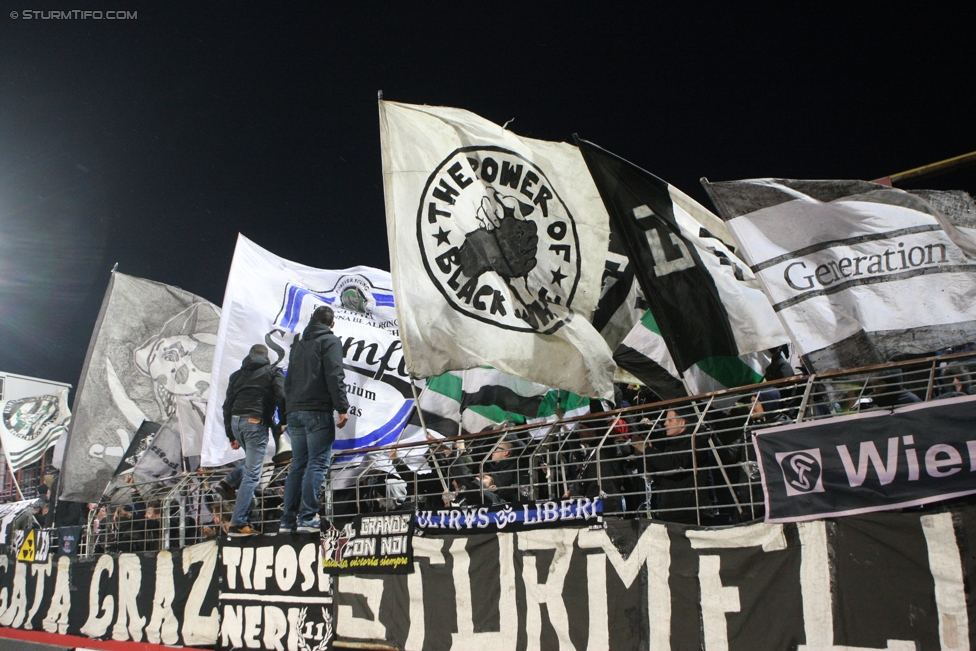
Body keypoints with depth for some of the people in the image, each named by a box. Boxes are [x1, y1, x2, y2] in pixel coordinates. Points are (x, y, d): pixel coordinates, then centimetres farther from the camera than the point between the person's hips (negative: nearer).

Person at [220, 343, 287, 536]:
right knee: (252, 474, -4)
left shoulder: (237, 375, 21)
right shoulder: (273, 372, 8)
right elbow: (281, 398, -7)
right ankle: (239, 523, -6)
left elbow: (227, 406, 19)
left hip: (236, 422, 6)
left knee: (251, 460, 31)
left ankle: (228, 483, 10)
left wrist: (231, 436, 23)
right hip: (256, 422, -6)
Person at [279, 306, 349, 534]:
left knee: (297, 465, 9)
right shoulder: (330, 341, -1)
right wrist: (342, 408, -13)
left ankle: (287, 520, 8)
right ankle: (307, 518, -12)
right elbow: (335, 376, -13)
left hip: (295, 412, 7)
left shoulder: (298, 344, 21)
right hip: (318, 412, -7)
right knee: (317, 464, -7)